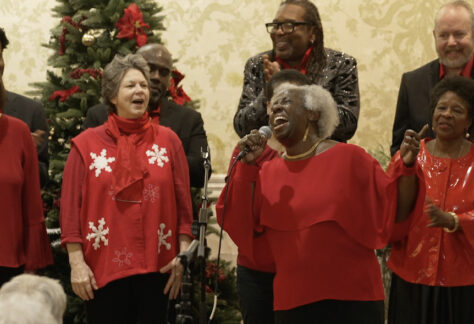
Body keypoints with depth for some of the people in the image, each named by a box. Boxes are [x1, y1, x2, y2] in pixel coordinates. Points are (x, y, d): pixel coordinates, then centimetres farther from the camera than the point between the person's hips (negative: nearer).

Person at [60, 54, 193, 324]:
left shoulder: (167, 140, 7)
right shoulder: (87, 144, 3)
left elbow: (183, 200, 5)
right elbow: (71, 205, 0)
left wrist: (183, 256, -2)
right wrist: (76, 263, -7)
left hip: (155, 267, 1)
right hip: (103, 268, -1)